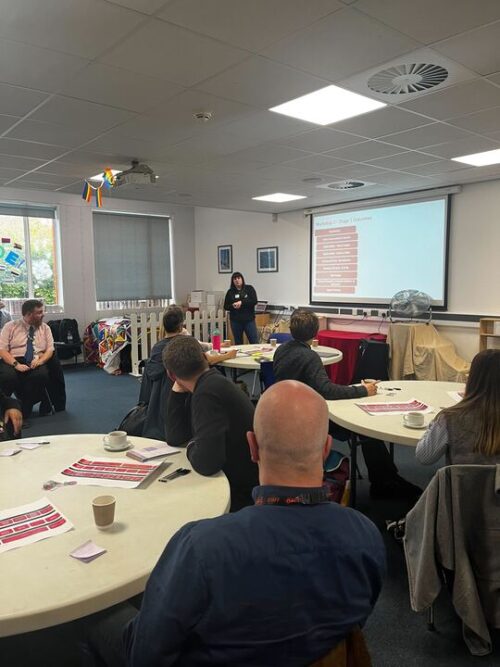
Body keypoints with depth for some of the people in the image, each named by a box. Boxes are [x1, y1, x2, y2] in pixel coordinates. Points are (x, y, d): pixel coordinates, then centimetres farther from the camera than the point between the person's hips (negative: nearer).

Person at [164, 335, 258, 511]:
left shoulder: (208, 393, -25)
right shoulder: (210, 382, 4)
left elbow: (206, 463, -30)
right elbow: (175, 438, 5)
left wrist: (192, 447, -9)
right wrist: (178, 390, -1)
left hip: (241, 496, -8)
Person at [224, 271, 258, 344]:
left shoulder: (249, 289, 4)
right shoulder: (230, 292, 8)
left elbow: (254, 301, -7)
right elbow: (226, 307, 9)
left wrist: (241, 302, -17)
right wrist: (232, 306, -13)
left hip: (249, 320, -2)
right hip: (235, 321, 2)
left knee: (254, 342, -3)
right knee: (238, 343, 7)